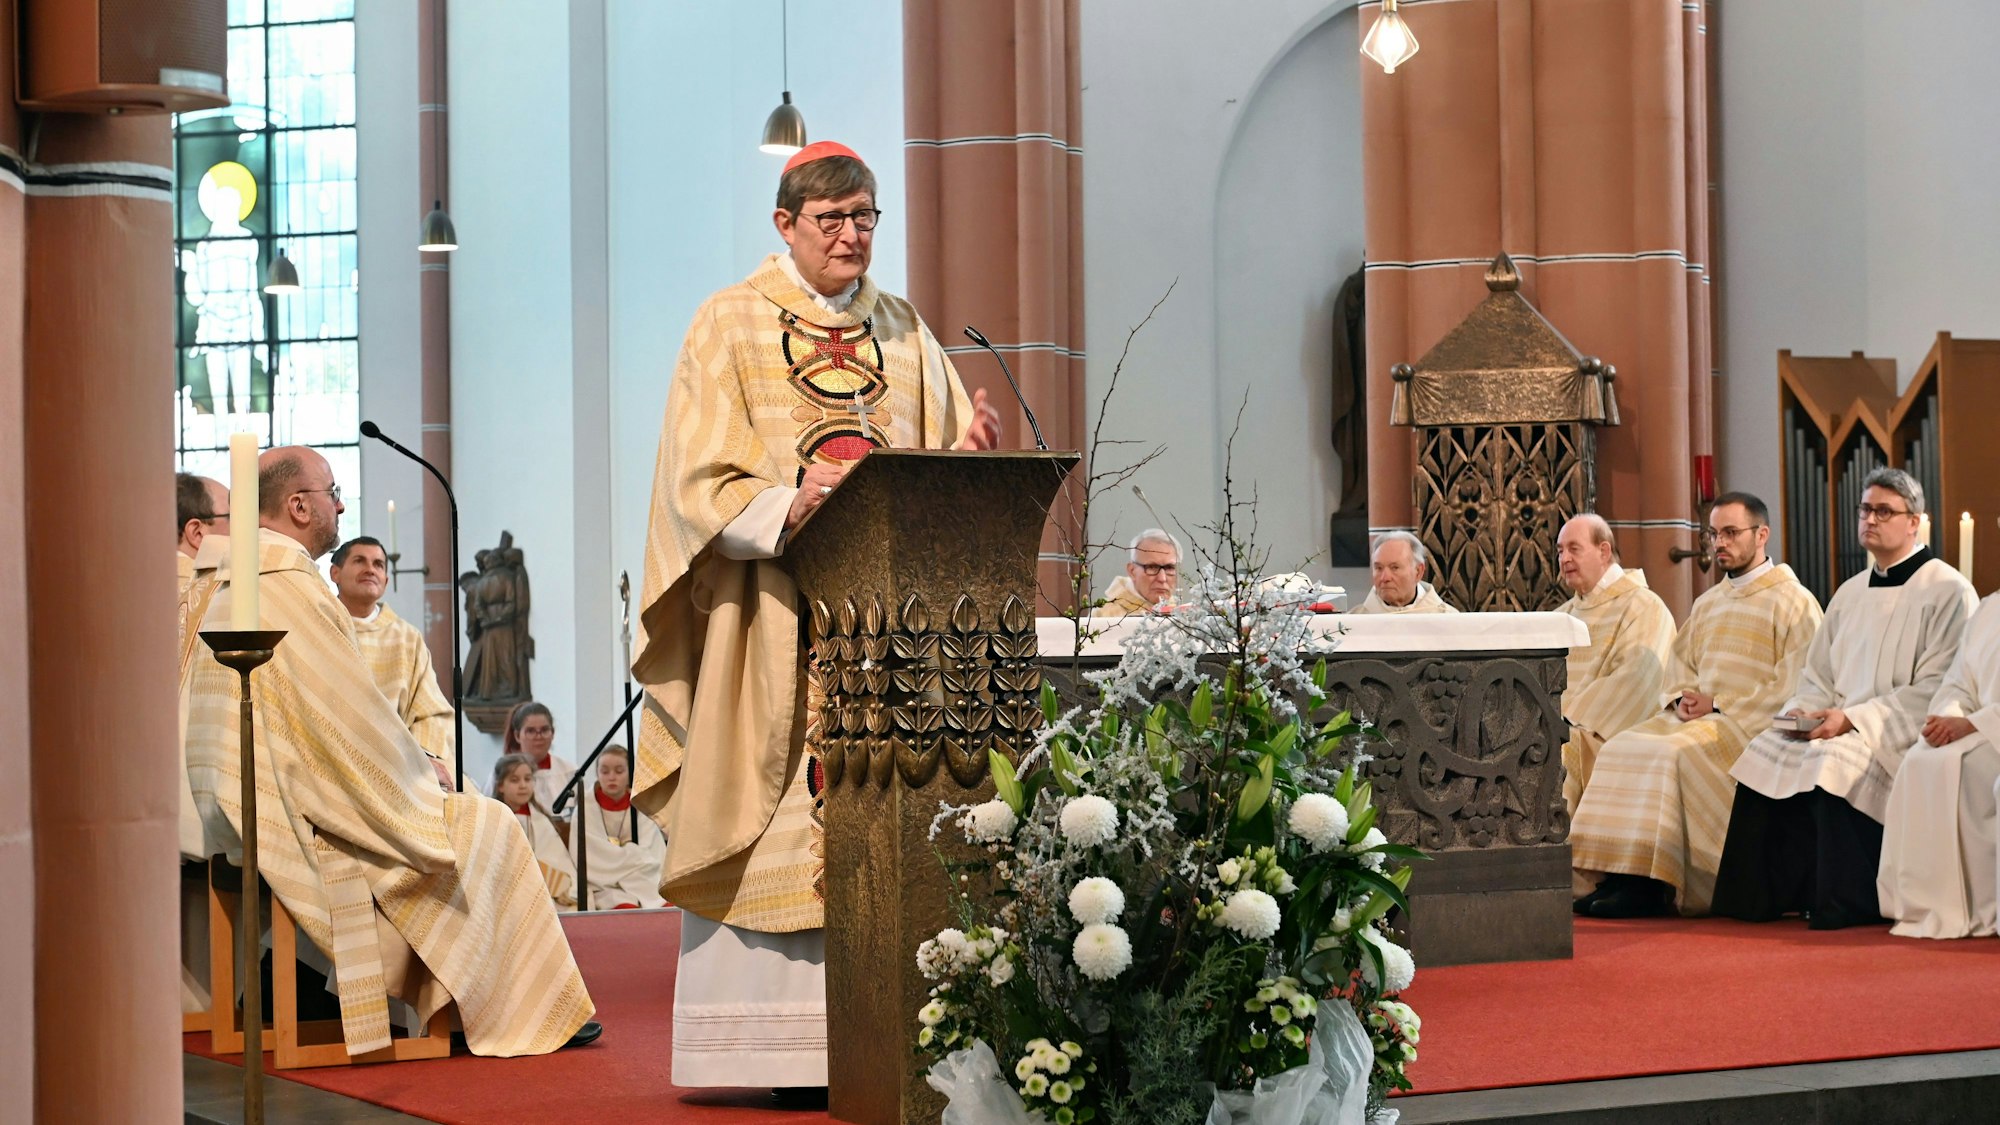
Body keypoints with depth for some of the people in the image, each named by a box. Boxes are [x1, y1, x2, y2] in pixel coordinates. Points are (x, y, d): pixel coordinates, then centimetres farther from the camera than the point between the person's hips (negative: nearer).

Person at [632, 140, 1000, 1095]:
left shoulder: (903, 333, 16)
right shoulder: (730, 327, 2)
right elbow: (701, 483, -7)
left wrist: (970, 453, -10)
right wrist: (786, 509, -24)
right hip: (776, 614, -4)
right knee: (786, 816, -8)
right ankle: (777, 1048, -5)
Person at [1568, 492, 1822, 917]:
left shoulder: (1793, 602, -2)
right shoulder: (1708, 603, 21)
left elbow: (1795, 684, -12)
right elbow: (1679, 663, 24)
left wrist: (1720, 704, -14)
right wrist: (1680, 698, 0)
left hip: (1751, 724, -7)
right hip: (1695, 719, 7)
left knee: (1671, 754, -31)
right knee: (1622, 748, -16)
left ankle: (1653, 887, -31)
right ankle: (1619, 878, -23)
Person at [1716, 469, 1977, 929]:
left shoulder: (1947, 591, -4)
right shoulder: (1851, 592, 19)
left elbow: (1935, 688, -13)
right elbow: (1818, 676, 22)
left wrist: (1853, 717, -19)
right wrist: (1803, 710, -2)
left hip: (1903, 734, -7)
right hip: (1840, 728, 7)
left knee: (1831, 761, -33)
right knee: (1766, 751, -15)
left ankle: (1845, 905, -22)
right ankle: (1761, 898, -11)